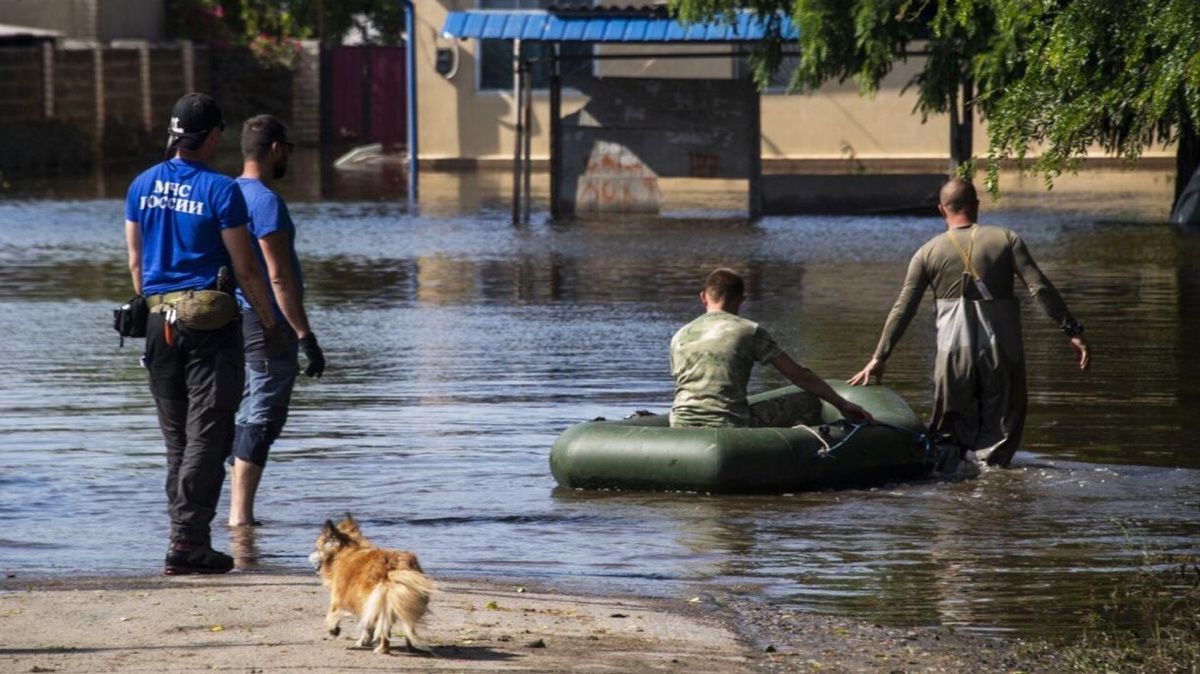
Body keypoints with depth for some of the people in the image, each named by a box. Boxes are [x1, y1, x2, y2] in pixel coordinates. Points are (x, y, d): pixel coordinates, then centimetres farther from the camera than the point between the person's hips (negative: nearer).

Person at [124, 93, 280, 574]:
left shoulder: (142, 186, 6)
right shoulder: (219, 190, -11)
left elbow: (135, 259, 13)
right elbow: (245, 267, -8)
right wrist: (268, 320, 3)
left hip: (159, 318, 6)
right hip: (210, 320, -6)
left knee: (176, 436, 14)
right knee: (207, 435, -4)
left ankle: (186, 538, 15)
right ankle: (187, 543, -11)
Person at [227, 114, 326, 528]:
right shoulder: (265, 201, -15)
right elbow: (279, 277, -20)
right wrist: (305, 336, -19)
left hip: (235, 319, 9)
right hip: (267, 323, -9)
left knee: (249, 417, 13)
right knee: (261, 420, -7)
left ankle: (240, 513, 14)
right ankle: (241, 514, -9)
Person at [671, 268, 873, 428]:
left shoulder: (680, 336, 13)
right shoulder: (749, 331, 2)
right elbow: (798, 375, 3)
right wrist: (841, 404, 12)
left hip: (682, 430, 5)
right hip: (730, 424, -5)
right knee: (808, 403, 9)